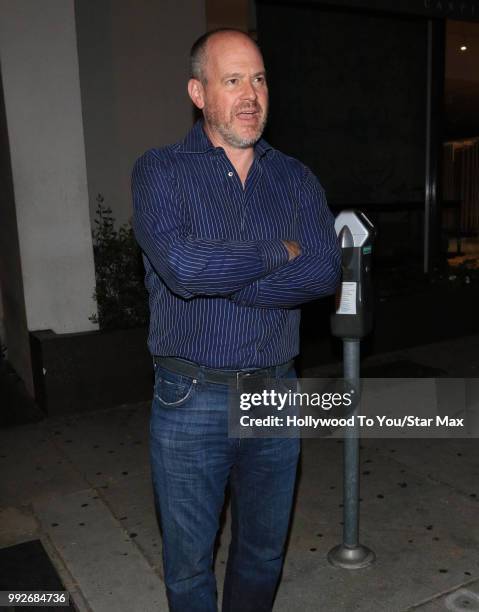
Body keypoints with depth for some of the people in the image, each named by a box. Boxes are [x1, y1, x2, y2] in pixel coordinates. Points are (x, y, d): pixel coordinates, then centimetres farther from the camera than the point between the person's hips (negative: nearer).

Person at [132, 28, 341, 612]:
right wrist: (278, 252, -11)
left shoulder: (297, 179, 5)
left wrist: (216, 275, -17)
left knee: (265, 550, 22)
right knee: (188, 563, 15)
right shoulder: (160, 170, -5)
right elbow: (180, 266, -23)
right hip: (190, 400, -3)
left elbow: (323, 273, -11)